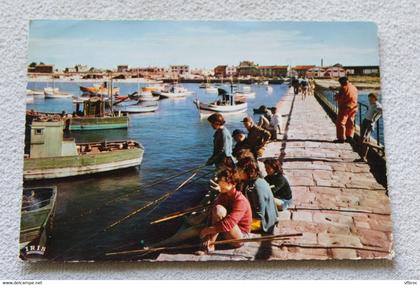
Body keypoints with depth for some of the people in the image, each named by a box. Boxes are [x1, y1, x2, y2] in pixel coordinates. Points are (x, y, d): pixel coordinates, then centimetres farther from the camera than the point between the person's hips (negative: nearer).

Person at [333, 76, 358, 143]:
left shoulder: (344, 88, -13)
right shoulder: (354, 88, 12)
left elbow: (339, 97, -17)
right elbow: (354, 98, 17)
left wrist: (336, 97, 6)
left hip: (345, 107, -8)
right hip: (353, 108, 8)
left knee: (340, 123, -2)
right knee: (350, 123, 15)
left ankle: (341, 138, -4)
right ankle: (349, 137, 19)